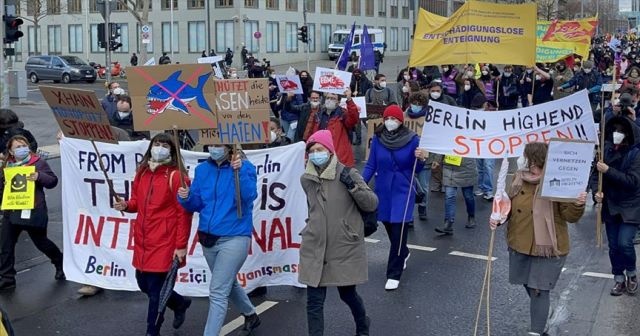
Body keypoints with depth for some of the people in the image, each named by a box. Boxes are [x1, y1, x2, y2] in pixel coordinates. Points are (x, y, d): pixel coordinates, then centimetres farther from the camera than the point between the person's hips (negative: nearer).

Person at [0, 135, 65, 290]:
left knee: (41, 242, 9)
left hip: (33, 211, -5)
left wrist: (39, 176, -24)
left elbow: (53, 181, -6)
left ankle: (61, 264, 34)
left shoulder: (39, 162, -4)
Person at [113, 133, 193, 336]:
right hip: (142, 241, 7)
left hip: (164, 243, -7)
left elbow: (184, 214, -12)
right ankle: (180, 303, 42)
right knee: (144, 283, 17)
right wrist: (126, 205, -3)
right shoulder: (142, 173, 9)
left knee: (156, 290, -1)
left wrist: (181, 246, -14)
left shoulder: (176, 176, -12)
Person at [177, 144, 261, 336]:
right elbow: (196, 204, 6)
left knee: (218, 292, -10)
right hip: (208, 237, 7)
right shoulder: (202, 169, 5)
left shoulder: (245, 167, -9)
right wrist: (186, 198, -14)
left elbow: (249, 196, -24)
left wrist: (240, 172, -35)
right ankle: (251, 316, 47)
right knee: (228, 284, 23)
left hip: (234, 238, -6)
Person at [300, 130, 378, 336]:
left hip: (345, 249, -2)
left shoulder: (348, 174, -11)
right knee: (314, 301, 1)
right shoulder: (305, 179, 2)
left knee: (347, 294, 16)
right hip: (314, 249, 3)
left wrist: (353, 185, -22)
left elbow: (372, 204, -10)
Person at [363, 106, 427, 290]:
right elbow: (370, 166, 1)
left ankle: (394, 275, 0)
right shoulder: (378, 139, -4)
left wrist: (421, 159, -24)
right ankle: (403, 254, 48)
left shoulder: (412, 139, -9)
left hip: (403, 191, -3)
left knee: (398, 230, -8)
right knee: (389, 227, 17)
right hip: (383, 191, 3)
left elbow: (416, 169, -3)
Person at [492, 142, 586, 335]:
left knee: (539, 290, -3)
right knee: (528, 285, 22)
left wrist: (578, 205, -35)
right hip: (520, 245, 6)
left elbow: (570, 216, -15)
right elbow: (509, 206, 11)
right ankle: (540, 316, 49)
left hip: (547, 247, -6)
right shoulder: (519, 178, -1)